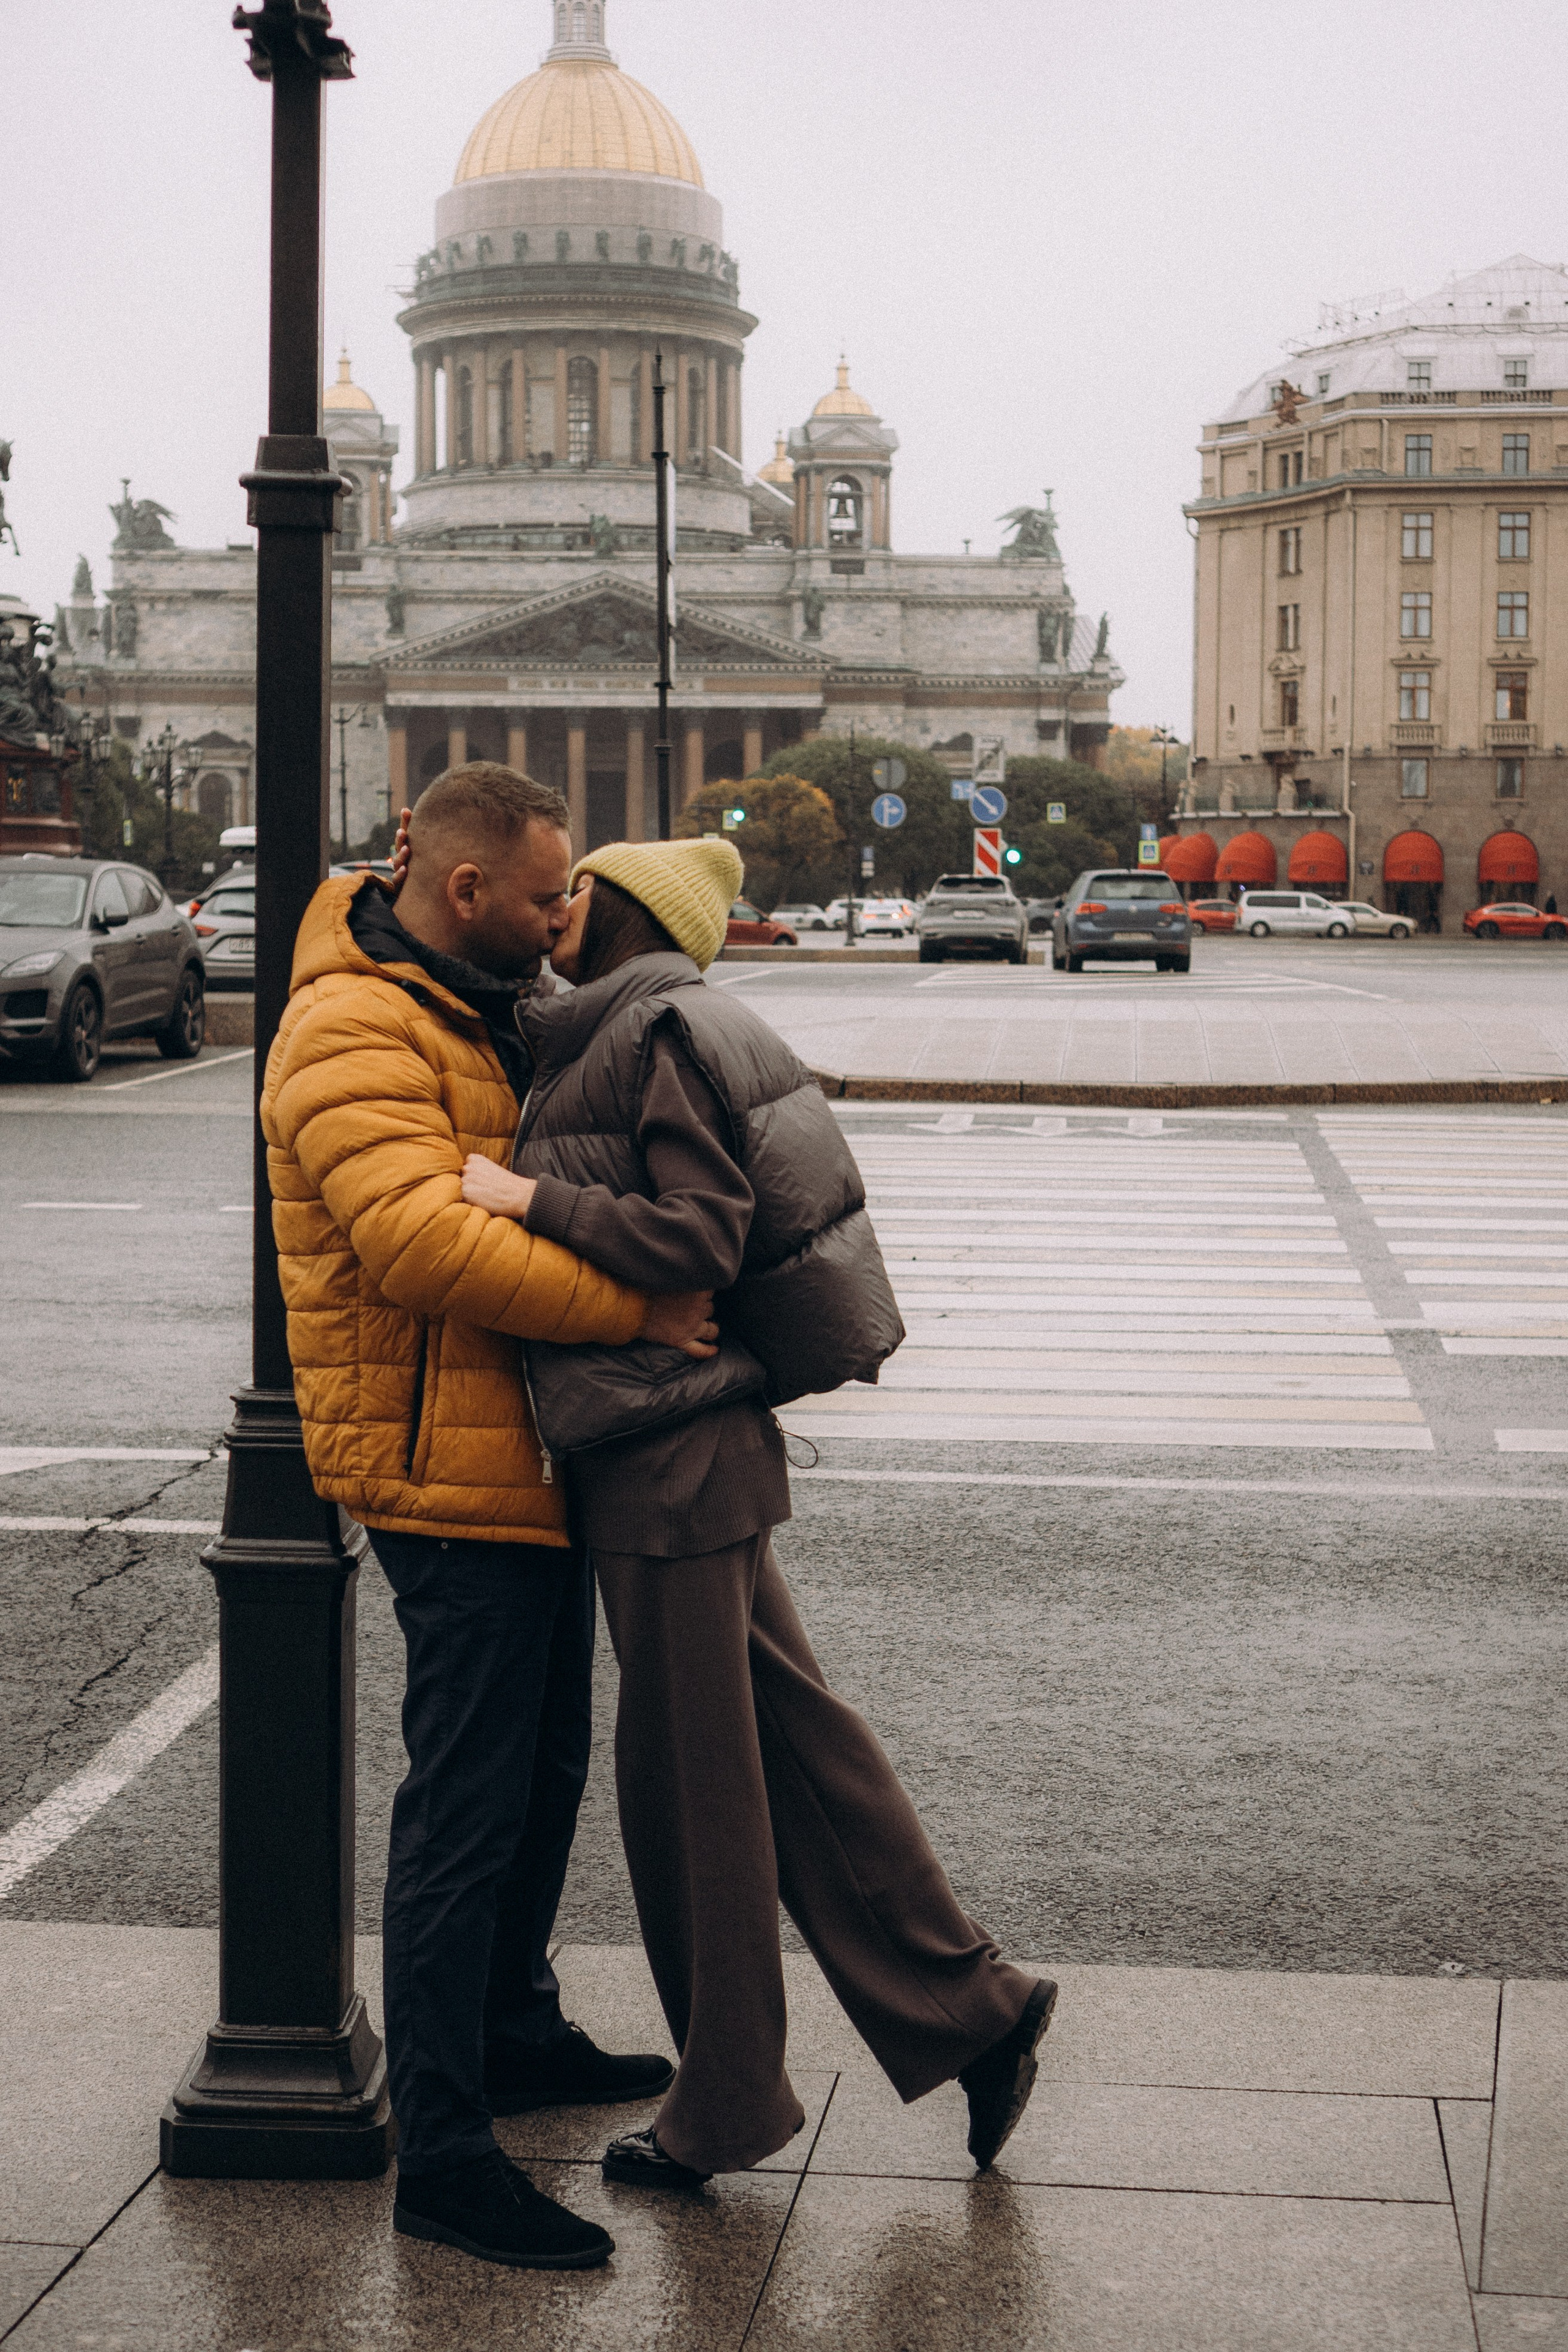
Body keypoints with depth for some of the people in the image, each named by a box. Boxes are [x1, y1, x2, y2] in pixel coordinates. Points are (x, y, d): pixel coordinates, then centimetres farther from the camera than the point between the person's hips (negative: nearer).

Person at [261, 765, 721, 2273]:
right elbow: (425, 1240, -32)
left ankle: (512, 2033, 39)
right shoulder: (352, 1041, -19)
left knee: (543, 1764, 21)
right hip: (452, 1470, -10)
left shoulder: (473, 1010, 15)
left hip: (528, 1455, 10)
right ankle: (441, 2157, -2)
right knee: (466, 1806, -8)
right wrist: (635, 1309, -28)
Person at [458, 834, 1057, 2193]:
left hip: (673, 1466, -9)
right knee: (791, 1739, 14)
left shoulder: (662, 1037, -14)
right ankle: (965, 2006, 19)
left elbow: (697, 1235, -22)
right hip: (688, 1454, 9)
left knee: (693, 1779, 2)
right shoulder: (612, 1040, 14)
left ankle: (725, 2107, 15)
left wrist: (529, 1198, -22)